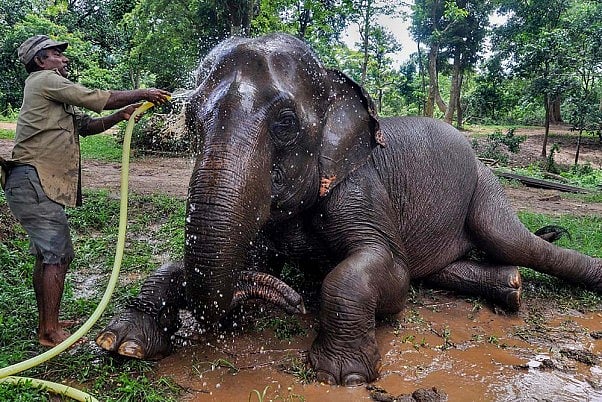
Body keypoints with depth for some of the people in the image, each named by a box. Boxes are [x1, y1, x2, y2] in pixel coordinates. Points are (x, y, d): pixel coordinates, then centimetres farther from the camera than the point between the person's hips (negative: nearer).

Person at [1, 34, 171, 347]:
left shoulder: (57, 97, 25)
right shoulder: (45, 80, -5)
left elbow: (87, 125, 19)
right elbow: (97, 99, -8)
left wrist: (121, 115, 4)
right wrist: (142, 94, 0)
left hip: (37, 184, 10)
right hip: (34, 181, -10)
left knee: (47, 254, 14)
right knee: (58, 254, -9)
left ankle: (46, 323, 24)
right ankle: (50, 331, -2)